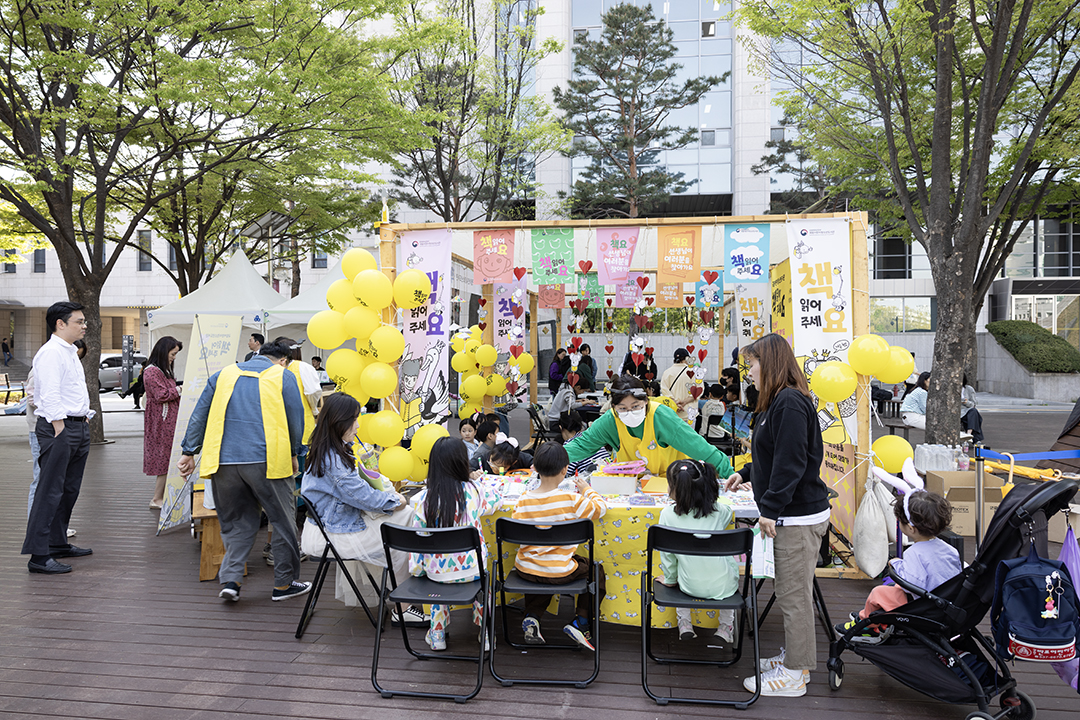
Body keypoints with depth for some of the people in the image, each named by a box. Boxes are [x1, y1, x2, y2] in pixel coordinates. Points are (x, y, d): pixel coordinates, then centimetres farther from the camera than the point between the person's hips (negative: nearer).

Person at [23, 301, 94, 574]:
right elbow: (50, 395, -18)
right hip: (58, 428, -10)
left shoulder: (71, 353, 19)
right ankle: (39, 555, -5)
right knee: (50, 491, -8)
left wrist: (85, 419, 19)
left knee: (69, 490, 15)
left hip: (79, 427, 10)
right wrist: (60, 429, -22)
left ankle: (58, 544, 26)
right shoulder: (51, 352, -11)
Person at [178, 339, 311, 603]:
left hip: (224, 461, 4)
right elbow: (296, 421, 4)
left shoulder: (223, 374, 17)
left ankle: (230, 579, 6)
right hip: (266, 460, -4)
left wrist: (190, 452, 20)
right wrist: (292, 455, 18)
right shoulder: (284, 377, 5)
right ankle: (284, 583, 15)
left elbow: (199, 416, 16)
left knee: (237, 521, 18)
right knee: (283, 520, 9)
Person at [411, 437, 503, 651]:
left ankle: (437, 635, 35)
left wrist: (416, 569, 10)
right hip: (470, 568, -1)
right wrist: (493, 484, 30)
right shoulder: (474, 490, -12)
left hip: (437, 571, 1)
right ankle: (485, 632, 34)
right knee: (481, 575, 31)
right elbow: (495, 498, 9)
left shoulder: (423, 499, -12)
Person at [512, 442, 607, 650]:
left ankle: (531, 617, 18)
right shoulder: (571, 500, -17)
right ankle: (580, 622, 13)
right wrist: (586, 489, 14)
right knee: (596, 571, 23)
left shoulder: (523, 500, -10)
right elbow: (600, 508, -2)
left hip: (525, 570, 3)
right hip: (560, 573, -3)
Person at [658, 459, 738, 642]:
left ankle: (684, 625, 31)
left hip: (690, 587, 0)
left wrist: (670, 579, 12)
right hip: (723, 586, 1)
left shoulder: (668, 514, -14)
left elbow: (667, 554, -6)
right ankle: (726, 626, 34)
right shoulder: (719, 511, -8)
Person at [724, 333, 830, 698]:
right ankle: (793, 657, 30)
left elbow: (790, 462, -23)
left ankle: (793, 674, 11)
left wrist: (770, 509, -22)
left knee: (794, 597, 0)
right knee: (789, 593, 18)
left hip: (799, 517, -10)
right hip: (790, 514, 10)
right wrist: (746, 473, 35)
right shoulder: (779, 401, 14)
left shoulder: (790, 403, -18)